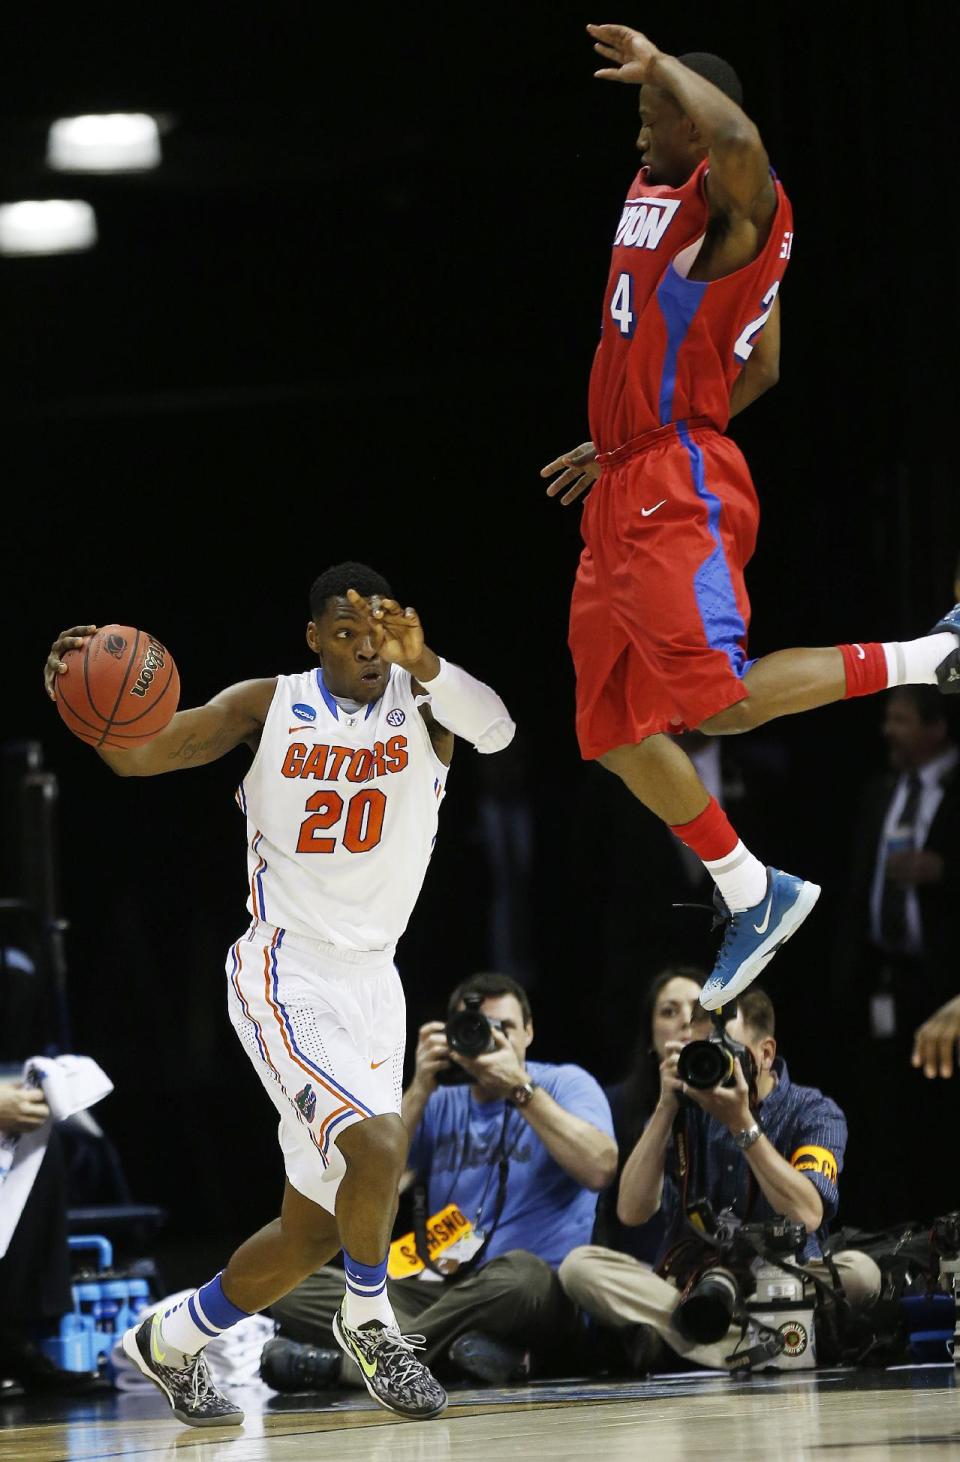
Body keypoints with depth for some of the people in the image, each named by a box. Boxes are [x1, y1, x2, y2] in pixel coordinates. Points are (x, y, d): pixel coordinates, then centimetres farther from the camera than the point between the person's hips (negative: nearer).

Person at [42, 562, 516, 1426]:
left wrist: (422, 661, -40)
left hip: (370, 981, 4)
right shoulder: (270, 707, -3)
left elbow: (496, 731, -22)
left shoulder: (420, 703, 0)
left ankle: (169, 1345, 31)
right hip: (285, 974, -4)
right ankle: (368, 1323, -3)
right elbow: (138, 755, -10)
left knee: (314, 1231, 10)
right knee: (379, 1144, -28)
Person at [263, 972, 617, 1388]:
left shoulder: (565, 1085, 4)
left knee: (519, 1272, -41)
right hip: (442, 1289, 4)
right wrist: (421, 1088, -4)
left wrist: (519, 1087, -15)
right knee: (290, 1285, -15)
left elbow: (599, 1169, -16)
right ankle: (464, 1348, -34)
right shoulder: (441, 1107, 16)